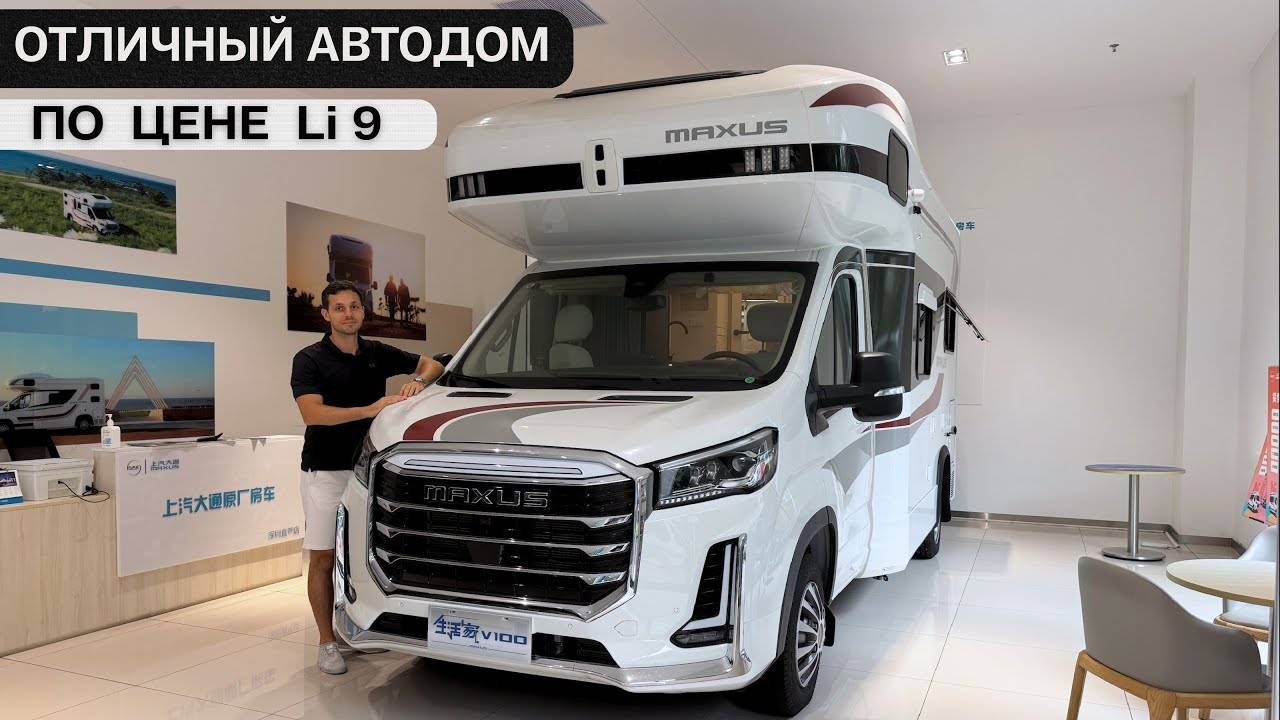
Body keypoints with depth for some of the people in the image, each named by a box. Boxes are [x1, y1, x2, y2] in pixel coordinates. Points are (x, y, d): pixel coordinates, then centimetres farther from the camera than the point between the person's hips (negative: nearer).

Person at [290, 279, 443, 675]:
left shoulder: (378, 354, 6)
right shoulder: (310, 359, -7)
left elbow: (432, 364, 16)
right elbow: (312, 413, -20)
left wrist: (417, 381, -7)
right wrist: (369, 410, -28)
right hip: (325, 471, -4)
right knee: (323, 557, 1)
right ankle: (327, 642, 11)